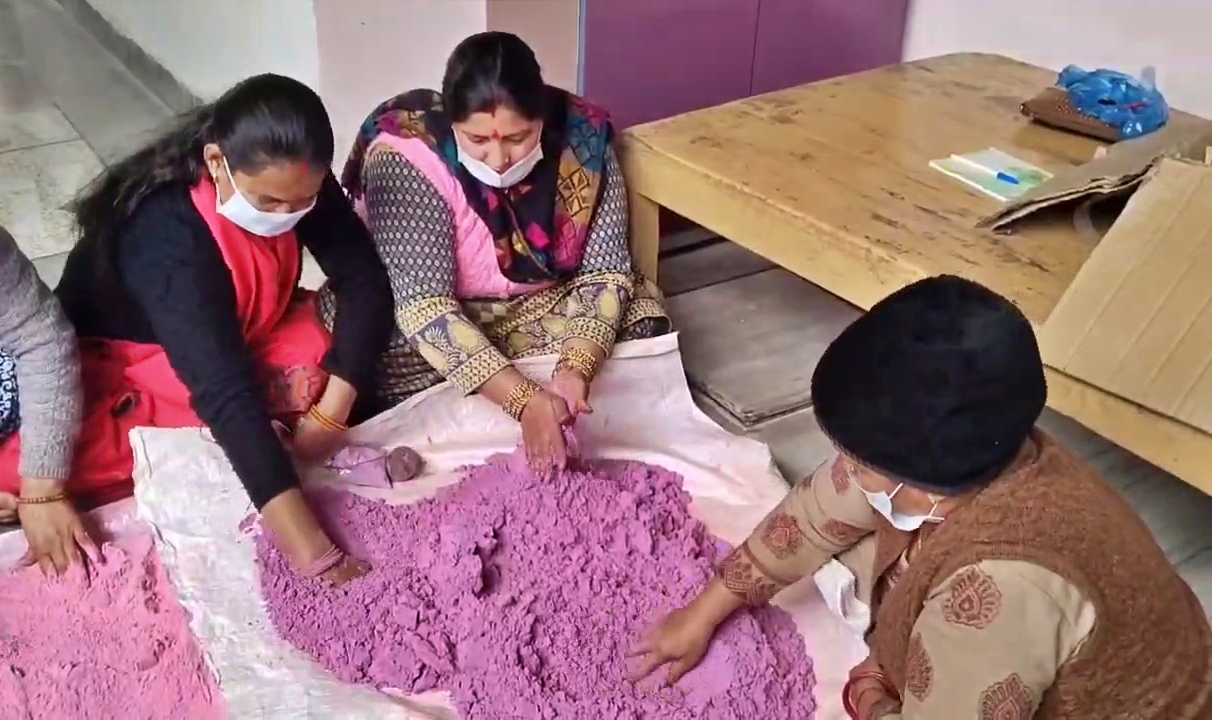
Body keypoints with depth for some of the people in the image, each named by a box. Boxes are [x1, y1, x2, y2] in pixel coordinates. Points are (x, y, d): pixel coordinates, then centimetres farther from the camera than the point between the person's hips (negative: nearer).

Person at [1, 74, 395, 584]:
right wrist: (302, 538, -49)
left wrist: (331, 412, -29)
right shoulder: (164, 232, -36)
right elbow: (222, 385, -43)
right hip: (119, 362, -5)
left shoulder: (297, 183, -20)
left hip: (245, 340, 5)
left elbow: (366, 285, -16)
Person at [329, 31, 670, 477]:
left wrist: (576, 368, -36)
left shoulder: (581, 136, -20)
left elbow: (605, 270, -17)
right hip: (424, 313, -3)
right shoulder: (408, 156, -30)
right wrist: (523, 400, -46)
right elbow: (424, 307, -35)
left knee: (643, 317, -16)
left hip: (541, 304, 3)